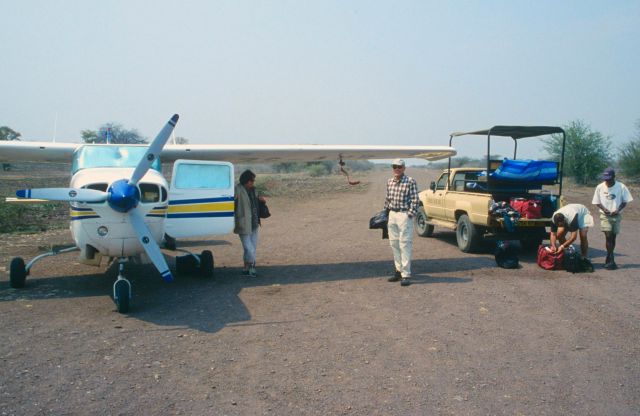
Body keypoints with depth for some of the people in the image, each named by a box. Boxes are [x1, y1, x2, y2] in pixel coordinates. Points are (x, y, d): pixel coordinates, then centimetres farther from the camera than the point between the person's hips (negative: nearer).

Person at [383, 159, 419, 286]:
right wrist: (386, 211, 14)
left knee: (405, 245, -6)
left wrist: (410, 215, -14)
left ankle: (406, 275, -3)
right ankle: (399, 270, 22)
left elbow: (415, 200, -10)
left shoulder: (410, 181, -9)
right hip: (392, 215, 7)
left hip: (404, 215, -7)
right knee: (394, 244, 11)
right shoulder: (390, 182, 10)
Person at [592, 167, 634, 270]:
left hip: (616, 216, 1)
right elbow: (597, 202, 3)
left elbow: (625, 201, 0)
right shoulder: (600, 187, -5)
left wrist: (618, 210, -15)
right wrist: (604, 209, -15)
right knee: (608, 236, -13)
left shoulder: (621, 187, -7)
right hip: (605, 216, -1)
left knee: (613, 237, 8)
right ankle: (611, 260, -11)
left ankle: (609, 259, 20)